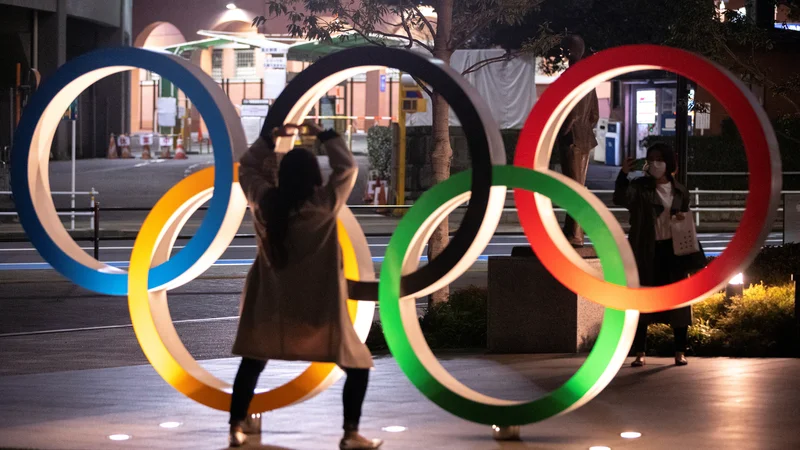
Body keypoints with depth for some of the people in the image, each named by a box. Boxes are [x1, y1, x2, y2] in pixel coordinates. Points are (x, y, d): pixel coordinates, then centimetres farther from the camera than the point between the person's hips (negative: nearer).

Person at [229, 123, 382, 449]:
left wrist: (272, 137, 9)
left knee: (252, 362, 23)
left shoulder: (264, 202, -7)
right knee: (358, 364, 8)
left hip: (272, 306, 3)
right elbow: (348, 167, -4)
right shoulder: (324, 205, -16)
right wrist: (324, 136, 1)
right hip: (319, 310, -3)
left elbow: (248, 167, 11)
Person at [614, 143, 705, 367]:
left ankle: (680, 352, 13)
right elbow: (621, 199, -23)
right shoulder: (640, 187, -3)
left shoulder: (679, 191, 7)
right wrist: (623, 174, -38)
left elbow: (687, 219, 18)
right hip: (646, 252, -2)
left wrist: (684, 218, -6)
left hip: (673, 250, 2)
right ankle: (639, 353, 6)